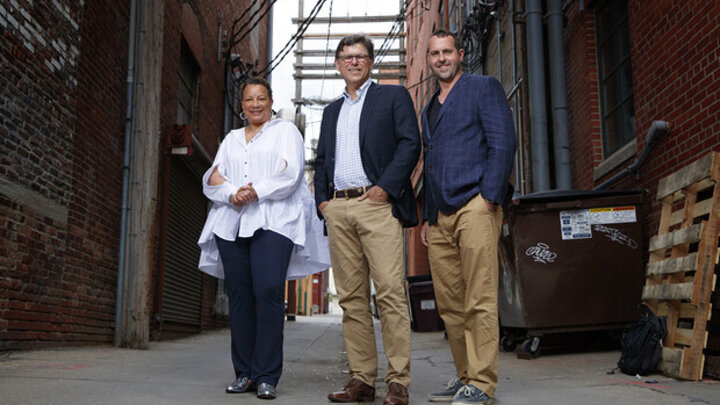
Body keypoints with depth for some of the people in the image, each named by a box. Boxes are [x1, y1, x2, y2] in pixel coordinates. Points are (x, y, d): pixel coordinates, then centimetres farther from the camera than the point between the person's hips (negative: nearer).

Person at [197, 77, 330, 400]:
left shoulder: (285, 131, 14)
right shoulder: (231, 139, 25)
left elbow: (290, 174, -1)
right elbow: (212, 179, 13)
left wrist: (256, 192, -13)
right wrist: (232, 193, -8)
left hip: (272, 222, -4)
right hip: (231, 223, 4)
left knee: (268, 292, -16)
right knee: (239, 296, -1)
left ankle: (267, 376, -11)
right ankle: (244, 373, 5)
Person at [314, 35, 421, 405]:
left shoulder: (393, 96, 10)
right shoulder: (332, 110, 25)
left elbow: (410, 143, -2)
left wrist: (385, 187, -12)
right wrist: (322, 200, 9)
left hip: (377, 205, -5)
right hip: (338, 209, 5)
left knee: (390, 292, -11)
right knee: (351, 297, 3)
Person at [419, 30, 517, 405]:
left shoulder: (484, 87, 6)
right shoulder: (429, 108, 27)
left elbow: (504, 142, -5)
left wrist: (489, 198, -14)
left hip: (474, 206, -7)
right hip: (441, 215, 7)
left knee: (479, 300, -9)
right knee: (449, 303, 6)